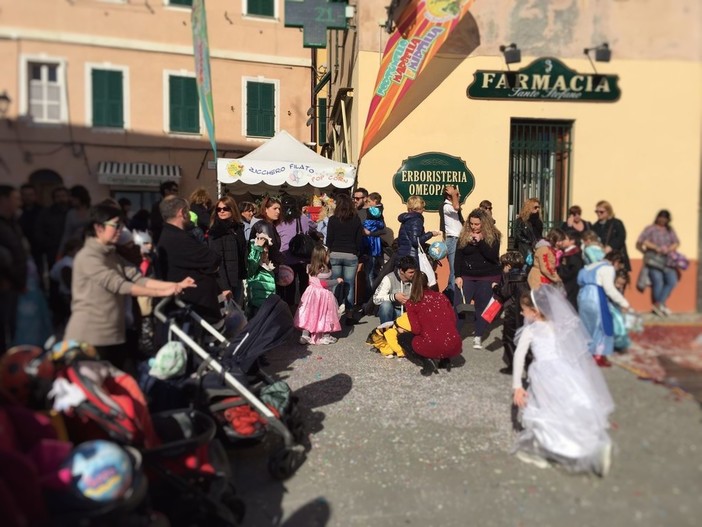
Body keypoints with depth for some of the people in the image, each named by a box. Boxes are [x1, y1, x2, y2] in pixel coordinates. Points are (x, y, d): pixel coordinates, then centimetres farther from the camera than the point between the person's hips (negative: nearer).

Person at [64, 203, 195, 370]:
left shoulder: (112, 256, 13)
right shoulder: (88, 257, -14)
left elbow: (138, 279, 2)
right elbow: (119, 285, -24)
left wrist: (175, 285, -10)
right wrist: (162, 293, -26)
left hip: (114, 336, 8)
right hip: (89, 338, -8)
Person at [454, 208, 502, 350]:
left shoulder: (493, 236, -2)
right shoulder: (464, 235, 3)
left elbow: (493, 256, -15)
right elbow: (458, 257, 3)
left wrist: (480, 241, -21)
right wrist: (458, 276, -4)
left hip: (487, 277, -1)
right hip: (467, 277, 2)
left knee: (483, 306, 0)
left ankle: (478, 337, 7)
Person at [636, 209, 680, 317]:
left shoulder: (670, 230, 19)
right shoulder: (650, 229, 6)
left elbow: (676, 243, 9)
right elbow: (641, 241, -7)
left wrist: (669, 249, -12)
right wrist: (656, 248, -15)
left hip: (668, 261, 4)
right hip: (654, 260, -4)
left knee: (672, 281, -12)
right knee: (658, 283, -14)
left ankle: (659, 304, -6)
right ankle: (659, 307, -1)